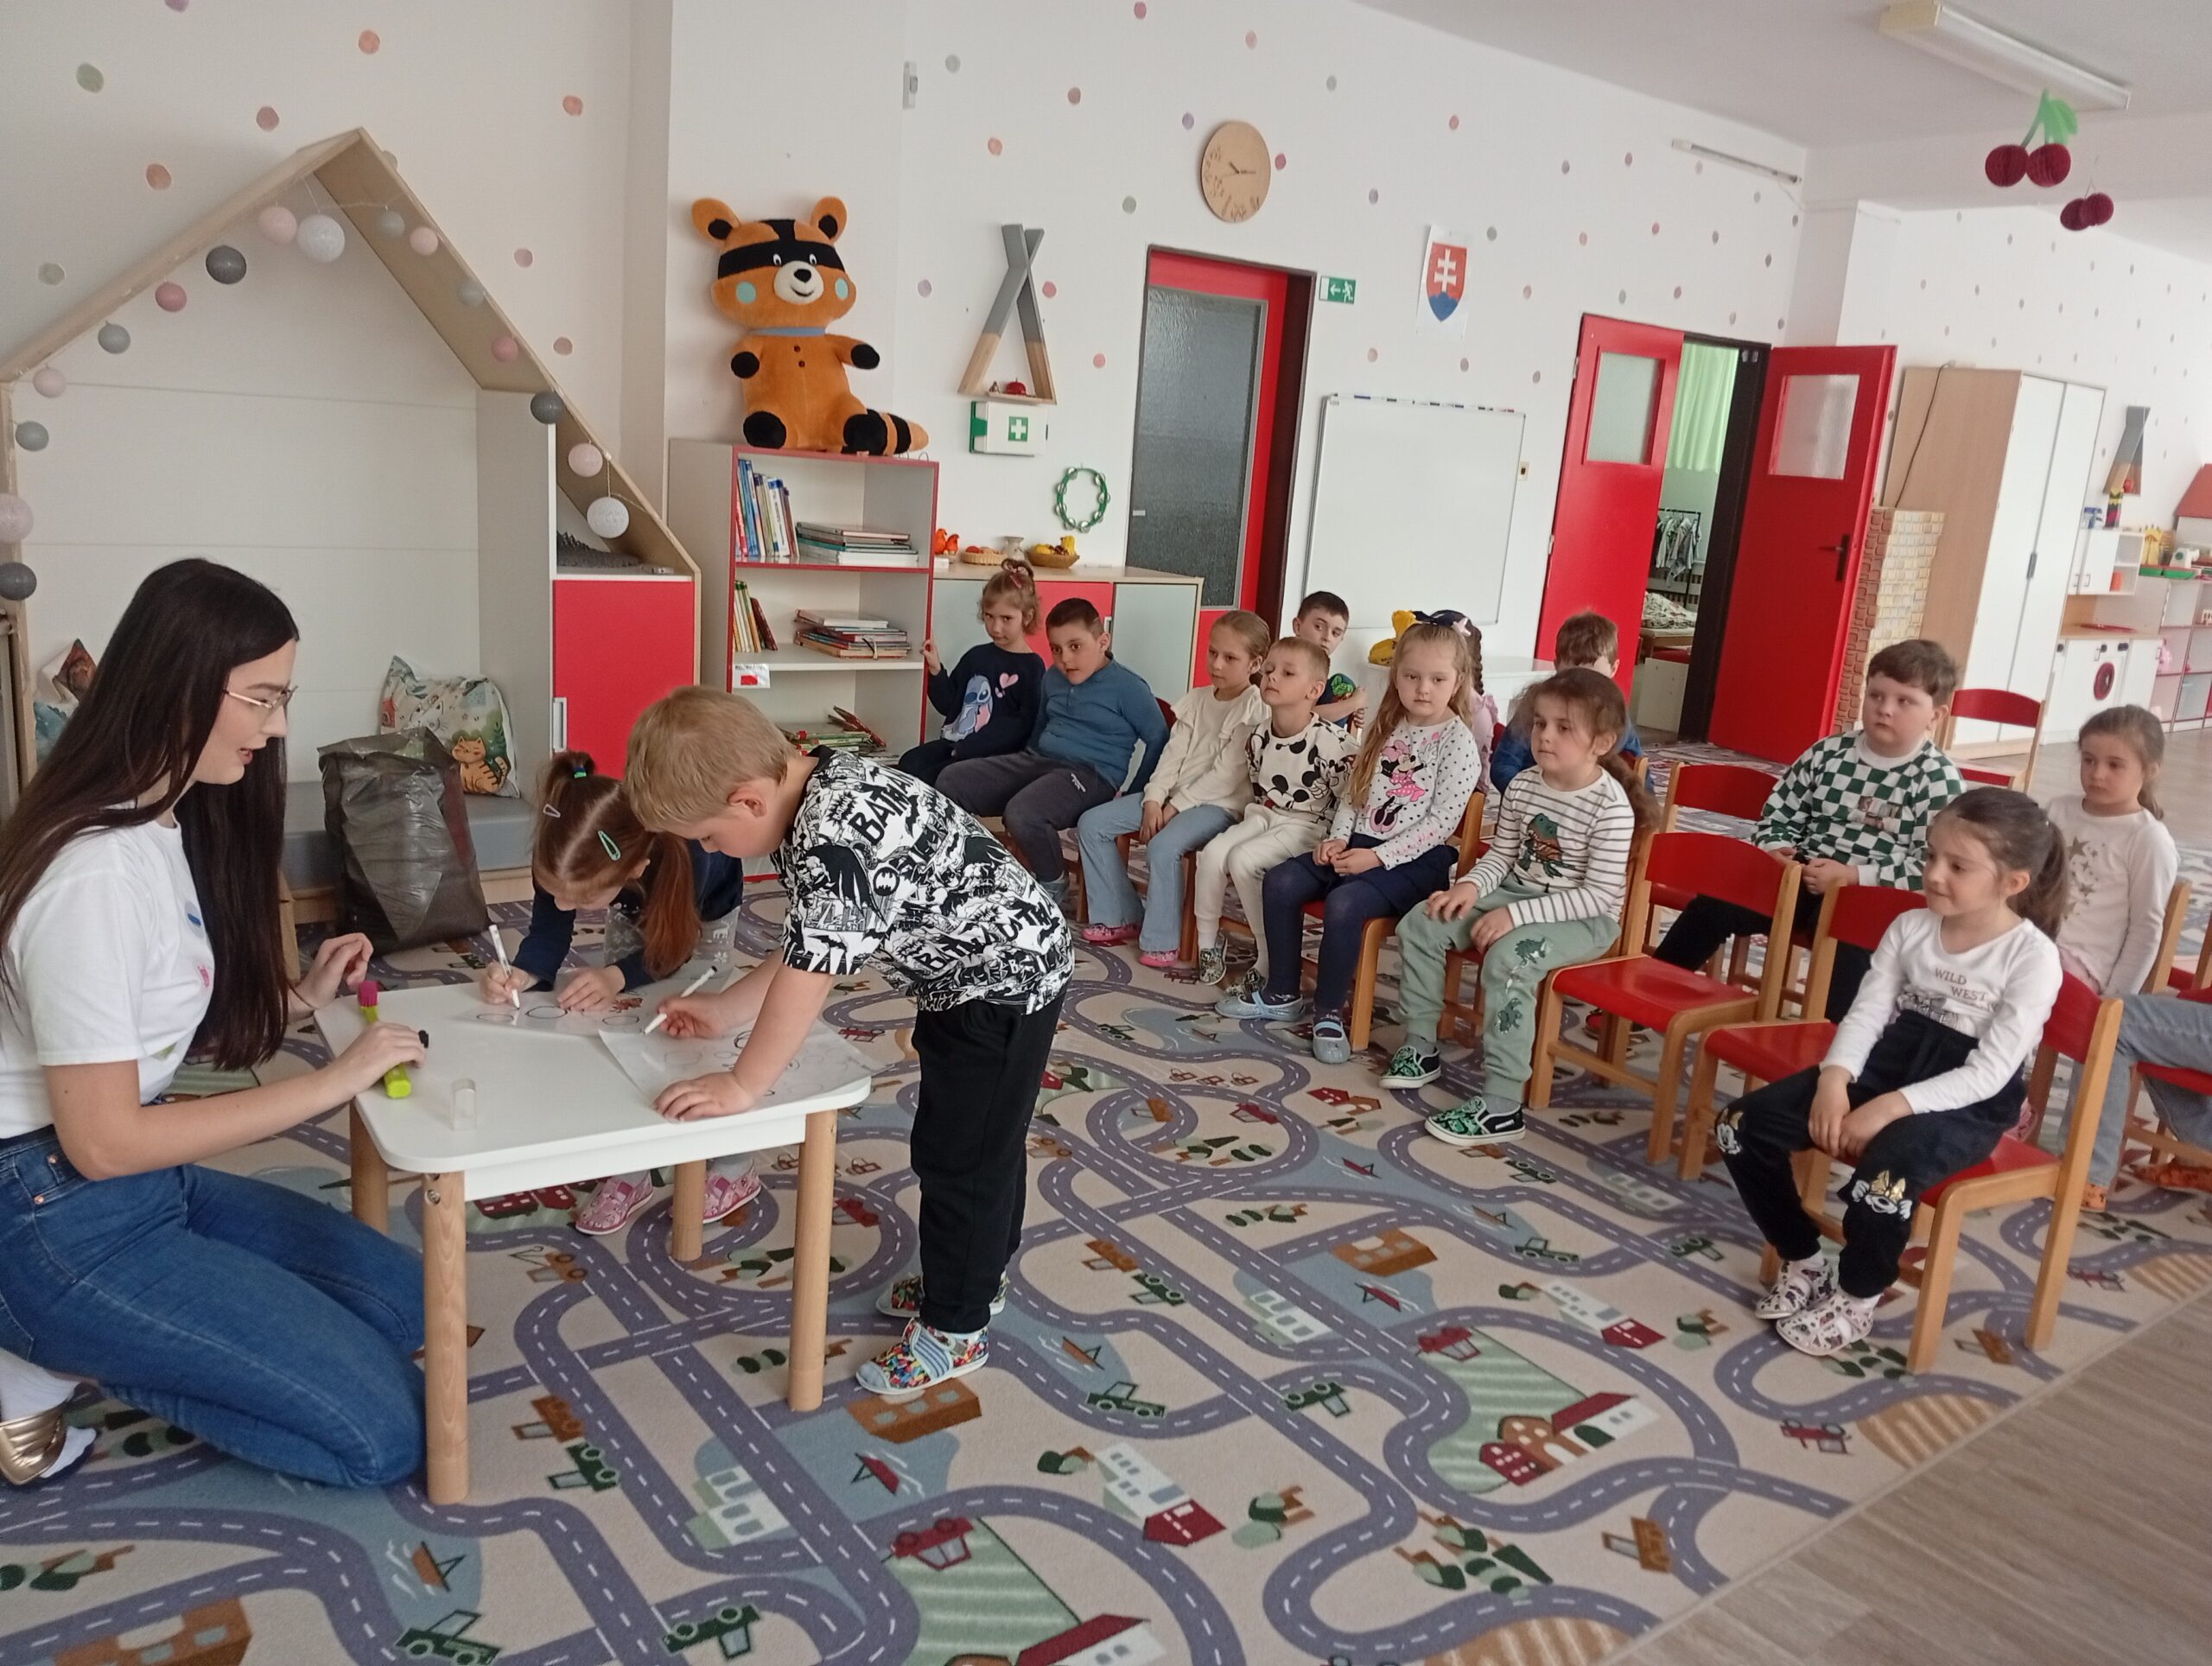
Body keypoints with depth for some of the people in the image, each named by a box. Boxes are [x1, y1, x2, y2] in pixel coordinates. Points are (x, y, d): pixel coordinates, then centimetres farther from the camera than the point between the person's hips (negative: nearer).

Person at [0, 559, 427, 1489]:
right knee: (383, 1434, -9)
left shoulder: (172, 820, 5)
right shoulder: (95, 873, -26)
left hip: (144, 1178, 9)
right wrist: (331, 1082, -20)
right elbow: (102, 1140, -23)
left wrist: (299, 999, 0)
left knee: (407, 1300, 11)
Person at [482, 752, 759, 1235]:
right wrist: (522, 974, -45)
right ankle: (629, 1170, 13)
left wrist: (617, 977, -45)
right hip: (634, 913, 4)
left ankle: (733, 1168, 12)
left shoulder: (686, 858, -46)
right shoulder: (561, 859, -38)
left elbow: (672, 951, -29)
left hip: (704, 913, -4)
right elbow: (548, 934, -24)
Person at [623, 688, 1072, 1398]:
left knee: (961, 1154, 4)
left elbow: (810, 970, -30)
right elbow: (809, 945, 6)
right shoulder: (814, 791, -2)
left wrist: (743, 1085, -20)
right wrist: (723, 1011, 8)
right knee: (979, 1139, 24)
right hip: (975, 972, 10)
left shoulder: (832, 838, -33)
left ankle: (957, 1328, 21)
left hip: (1005, 978, -10)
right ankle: (974, 1273, 42)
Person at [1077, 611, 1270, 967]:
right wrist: (1153, 800, -9)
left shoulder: (1255, 709, -10)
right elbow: (1173, 754, 6)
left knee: (1163, 846, -35)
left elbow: (1226, 774, -16)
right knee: (1091, 823, -3)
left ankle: (1161, 941, -18)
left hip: (1219, 804, -8)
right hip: (1172, 797, 8)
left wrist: (1176, 806, -16)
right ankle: (1119, 917, 4)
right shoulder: (1196, 699, 12)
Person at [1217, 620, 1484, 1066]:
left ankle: (1330, 1012, -12)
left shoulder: (1458, 742, -9)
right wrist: (1338, 837, -3)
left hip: (1418, 860, -7)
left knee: (1345, 904, -31)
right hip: (1360, 845, 7)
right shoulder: (1386, 729, 11)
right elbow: (1352, 791, 15)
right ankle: (1281, 993, 5)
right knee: (1280, 882, -9)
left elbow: (1441, 821, -16)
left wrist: (1378, 856, -19)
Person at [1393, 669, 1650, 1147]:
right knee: (1419, 924, -6)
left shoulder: (1610, 805, -20)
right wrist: (1472, 884, -12)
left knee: (1507, 959, -35)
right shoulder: (1523, 786, 0)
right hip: (1515, 894, 7)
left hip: (1582, 919, -7)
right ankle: (1420, 1046, 7)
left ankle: (1502, 1105, -28)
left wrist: (1517, 914, -27)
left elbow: (1599, 895, -22)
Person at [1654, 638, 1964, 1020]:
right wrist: (1777, 850, -7)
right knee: (1711, 905, -12)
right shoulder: (1828, 753, 8)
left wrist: (1854, 876, -19)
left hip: (1874, 899, -4)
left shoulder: (1939, 779, -5)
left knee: (1850, 947, -36)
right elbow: (1780, 813, 15)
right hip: (1802, 875, 4)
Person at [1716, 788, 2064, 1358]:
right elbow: (1866, 1013, -1)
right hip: (1887, 1064, 6)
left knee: (1887, 1173, -37)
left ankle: (1855, 1298, -6)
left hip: (1968, 1104, -5)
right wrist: (1834, 1080, -20)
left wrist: (1892, 1107, -27)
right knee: (1743, 1125, -12)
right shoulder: (1910, 927, 3)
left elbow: (1988, 1072, -18)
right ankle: (1802, 1262, 9)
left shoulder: (2033, 957, -12)